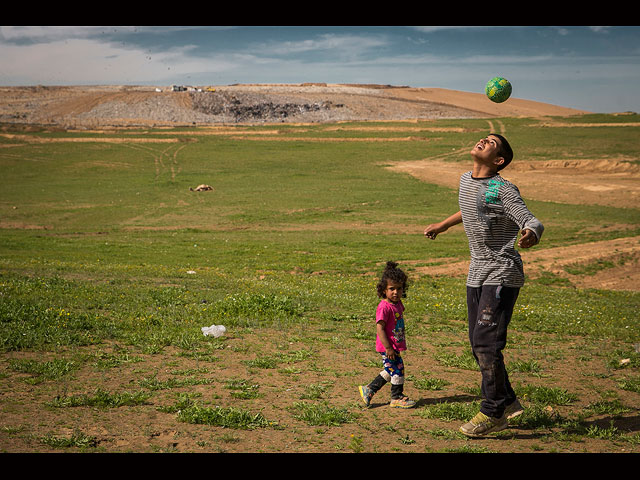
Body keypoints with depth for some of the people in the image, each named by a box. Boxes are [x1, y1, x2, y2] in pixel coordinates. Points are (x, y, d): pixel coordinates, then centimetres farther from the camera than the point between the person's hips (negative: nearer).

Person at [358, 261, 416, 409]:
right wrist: (388, 348, -23)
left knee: (389, 371, 17)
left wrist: (401, 342, 23)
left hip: (396, 345, 9)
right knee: (397, 370, 0)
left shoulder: (398, 304, 7)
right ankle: (397, 398, 16)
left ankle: (369, 390, 28)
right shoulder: (384, 307, -21)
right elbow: (379, 328, -22)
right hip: (388, 347, -9)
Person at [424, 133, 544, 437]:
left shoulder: (504, 190, -14)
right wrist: (442, 226, 43)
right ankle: (508, 403, 23)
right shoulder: (466, 181, 10)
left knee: (486, 341, -14)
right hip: (477, 273, 8)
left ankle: (493, 413, -3)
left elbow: (533, 223, -20)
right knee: (479, 345, 9)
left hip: (502, 275, -8)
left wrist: (530, 235, -43)